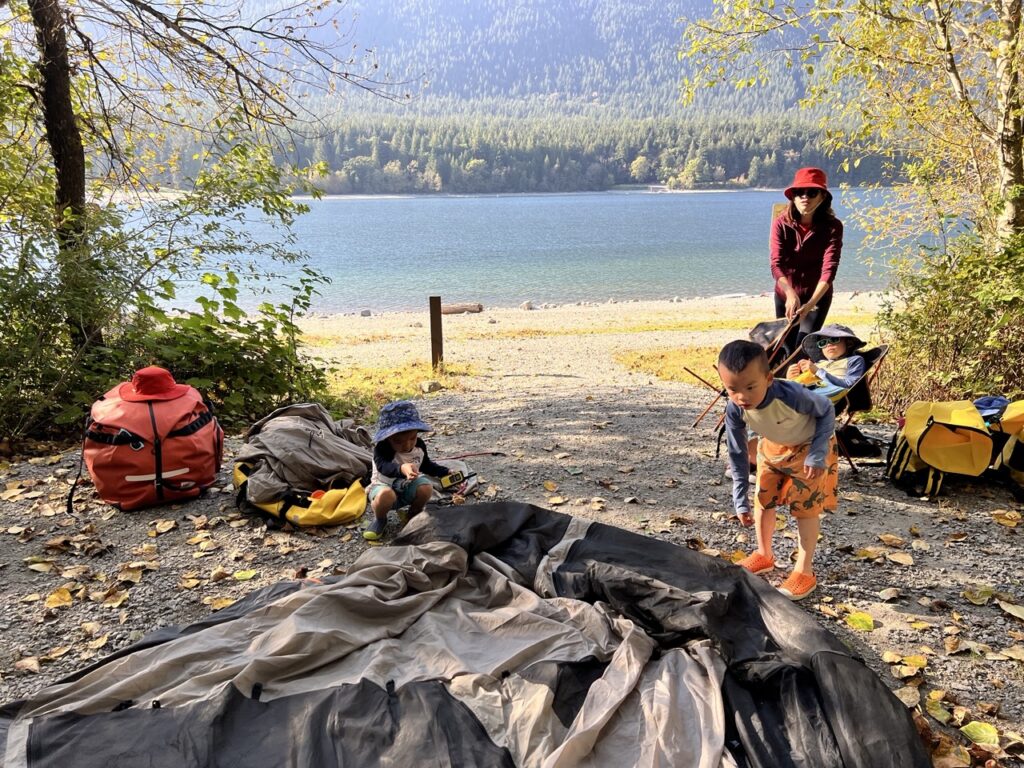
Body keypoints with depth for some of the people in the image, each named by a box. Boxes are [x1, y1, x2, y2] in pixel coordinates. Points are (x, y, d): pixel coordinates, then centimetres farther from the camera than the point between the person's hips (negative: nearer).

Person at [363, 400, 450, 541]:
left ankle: (412, 515, 4)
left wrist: (445, 472, 1)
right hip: (384, 485, -4)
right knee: (385, 496, -39)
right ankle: (380, 519, -4)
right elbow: (384, 466, -47)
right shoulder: (382, 448, -26)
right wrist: (401, 469, -67)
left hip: (408, 487, 4)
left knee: (427, 487, -27)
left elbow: (426, 465, 12)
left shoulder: (419, 445, -9)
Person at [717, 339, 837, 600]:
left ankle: (804, 571, 8)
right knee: (763, 500, 9)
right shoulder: (734, 410, -29)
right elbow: (737, 454, -15)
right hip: (773, 448, 4)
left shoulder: (792, 395, -42)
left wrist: (818, 453, -26)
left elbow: (827, 410, -20)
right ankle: (764, 555, 31)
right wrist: (740, 501, -14)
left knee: (805, 506, -4)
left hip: (810, 446, -4)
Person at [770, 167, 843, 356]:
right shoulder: (781, 224, -16)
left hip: (818, 295, -2)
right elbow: (776, 265, -26)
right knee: (787, 349, 12)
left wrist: (811, 303, -43)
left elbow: (829, 268, -27)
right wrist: (790, 293, -45)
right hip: (785, 294, 2)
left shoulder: (833, 226, -19)